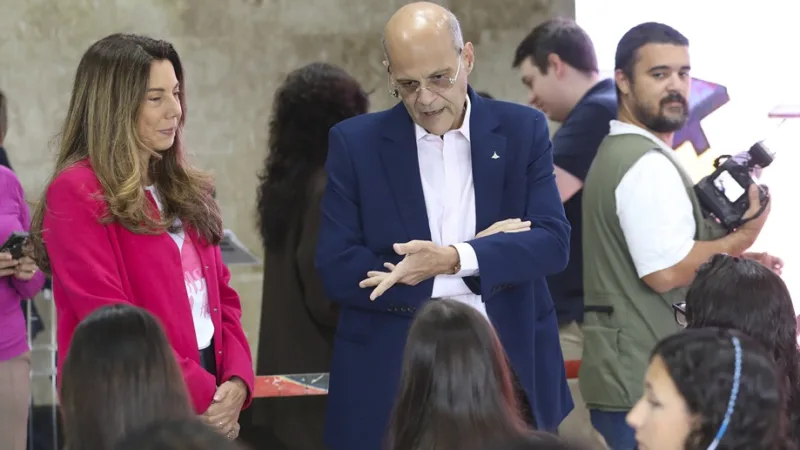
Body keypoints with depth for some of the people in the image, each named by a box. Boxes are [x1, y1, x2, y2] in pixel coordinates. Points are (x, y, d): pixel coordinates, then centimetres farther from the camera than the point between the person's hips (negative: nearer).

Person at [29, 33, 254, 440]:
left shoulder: (184, 189, 13)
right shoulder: (76, 194, -10)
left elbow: (220, 293, 13)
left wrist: (236, 380, -4)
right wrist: (200, 393, -17)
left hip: (211, 399, 7)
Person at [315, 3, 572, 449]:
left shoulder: (523, 130, 3)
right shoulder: (355, 142, 0)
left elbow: (553, 242, -6)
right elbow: (338, 271, -8)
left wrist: (456, 259, -25)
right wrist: (484, 251, -13)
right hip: (391, 383, -1)